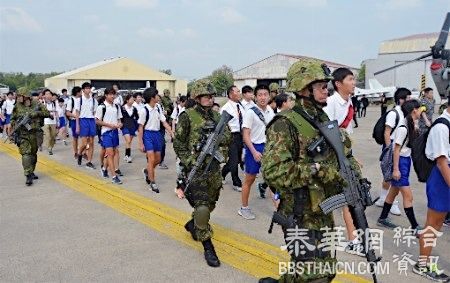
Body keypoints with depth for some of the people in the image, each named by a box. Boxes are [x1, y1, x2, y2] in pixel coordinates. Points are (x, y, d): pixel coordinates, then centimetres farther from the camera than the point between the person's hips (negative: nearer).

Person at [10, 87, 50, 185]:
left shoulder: (37, 105, 1)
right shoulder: (17, 107, 4)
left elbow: (47, 114, 2)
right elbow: (12, 119, 13)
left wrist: (37, 113, -13)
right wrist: (16, 124, -8)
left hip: (34, 134, 2)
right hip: (22, 134, -1)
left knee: (33, 154, 13)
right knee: (26, 154, -12)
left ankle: (31, 172, 30)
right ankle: (28, 176, -16)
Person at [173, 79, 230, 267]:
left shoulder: (216, 115, 9)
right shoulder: (187, 116, -7)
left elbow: (228, 137, 7)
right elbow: (178, 143, -6)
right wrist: (188, 163, -14)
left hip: (214, 166, 6)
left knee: (210, 204, 18)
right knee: (202, 207, -10)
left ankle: (192, 225, 44)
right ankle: (208, 247, 2)